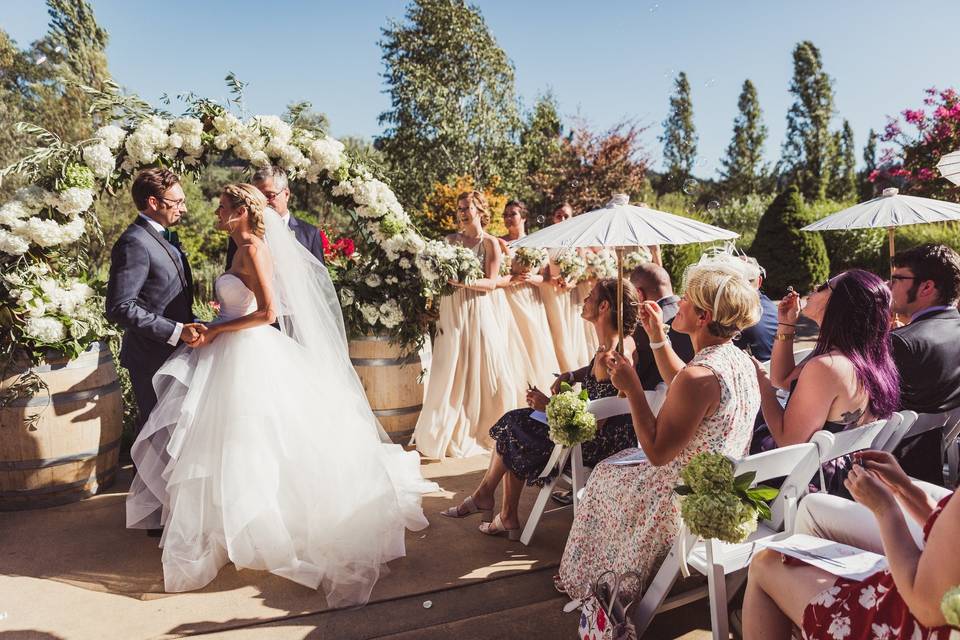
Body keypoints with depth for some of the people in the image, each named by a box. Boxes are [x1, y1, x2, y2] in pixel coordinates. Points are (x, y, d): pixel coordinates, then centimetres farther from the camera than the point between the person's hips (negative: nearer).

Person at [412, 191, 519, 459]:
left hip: (477, 309, -2)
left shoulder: (490, 243, 2)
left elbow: (491, 282, -6)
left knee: (482, 368, 2)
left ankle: (483, 431, 19)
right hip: (451, 309, 2)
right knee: (451, 371, 0)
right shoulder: (450, 240, 10)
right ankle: (449, 435, 8)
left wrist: (467, 281, -21)